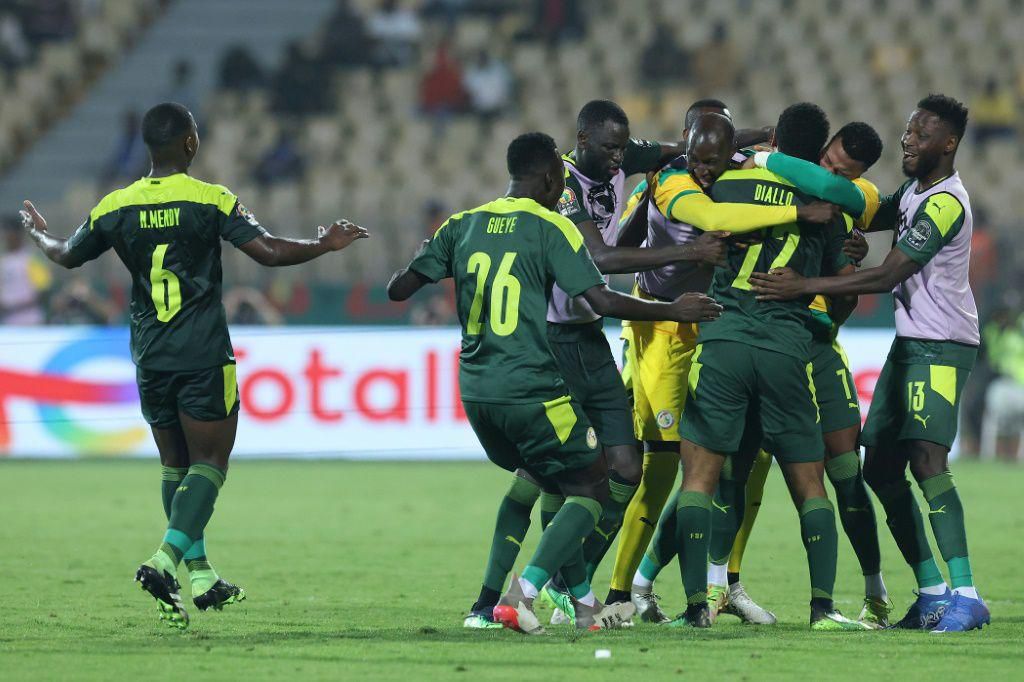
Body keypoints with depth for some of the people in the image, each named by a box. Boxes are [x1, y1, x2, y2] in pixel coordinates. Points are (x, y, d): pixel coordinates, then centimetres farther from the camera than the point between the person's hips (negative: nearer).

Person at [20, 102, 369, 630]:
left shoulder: (116, 207, 2)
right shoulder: (212, 201, -9)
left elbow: (66, 255, 16)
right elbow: (268, 252, -14)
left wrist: (38, 234, 38)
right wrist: (325, 245, 2)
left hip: (149, 359, 4)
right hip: (203, 358, -4)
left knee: (175, 465, 16)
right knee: (210, 463, 0)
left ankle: (200, 574, 15)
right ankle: (165, 558, -20)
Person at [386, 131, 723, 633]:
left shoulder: (462, 225, 9)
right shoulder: (551, 228, -6)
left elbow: (398, 289, 11)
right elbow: (601, 301, -12)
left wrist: (415, 264, 35)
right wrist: (673, 311, -1)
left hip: (476, 391, 7)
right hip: (531, 390, -6)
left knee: (556, 486, 24)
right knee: (590, 490, 5)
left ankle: (584, 603, 25)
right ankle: (520, 595, -12)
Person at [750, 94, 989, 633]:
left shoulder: (945, 203, -19)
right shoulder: (913, 192, 12)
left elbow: (888, 275, -24)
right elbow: (866, 219, 29)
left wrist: (803, 286, -25)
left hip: (940, 345, -10)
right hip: (909, 342, 10)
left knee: (926, 458, -23)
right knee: (881, 467, 7)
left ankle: (964, 596, -28)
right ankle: (932, 592, 11)